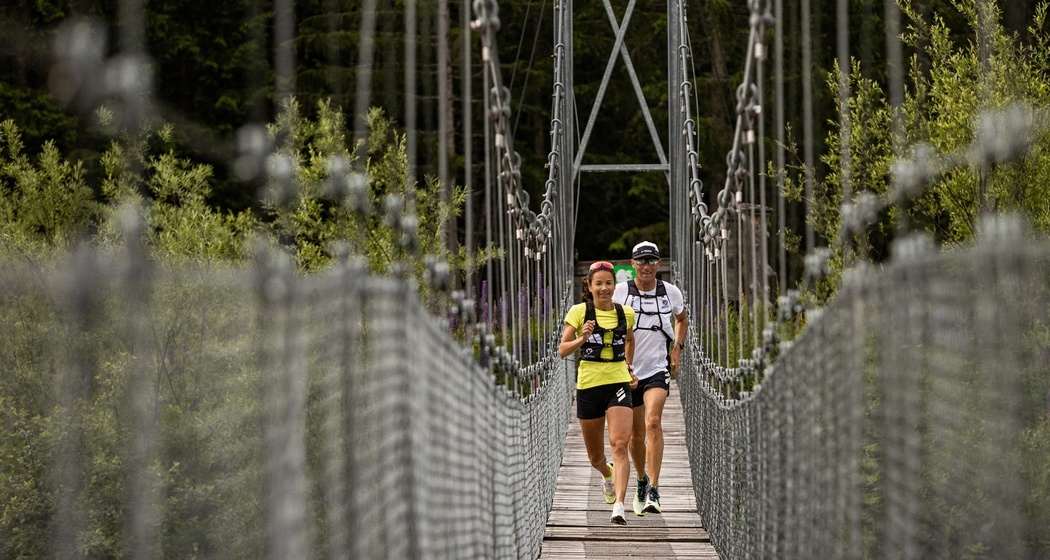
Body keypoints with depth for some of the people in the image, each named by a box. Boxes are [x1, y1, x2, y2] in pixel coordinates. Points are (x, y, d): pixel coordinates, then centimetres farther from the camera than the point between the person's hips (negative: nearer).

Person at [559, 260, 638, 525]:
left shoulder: (626, 313, 5)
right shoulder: (579, 312, -2)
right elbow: (562, 350, -5)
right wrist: (582, 339, -22)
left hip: (618, 384, 0)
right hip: (589, 385, 0)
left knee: (620, 445, -20)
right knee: (595, 456, 11)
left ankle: (619, 506, -25)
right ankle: (608, 474, 47)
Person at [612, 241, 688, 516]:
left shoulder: (671, 292, 1)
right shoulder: (621, 291, -5)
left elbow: (682, 319, 22)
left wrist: (677, 347, 9)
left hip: (658, 368, -1)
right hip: (628, 370, 1)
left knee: (653, 422, -23)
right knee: (636, 435, 9)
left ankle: (654, 491, -26)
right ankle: (641, 481, 37)